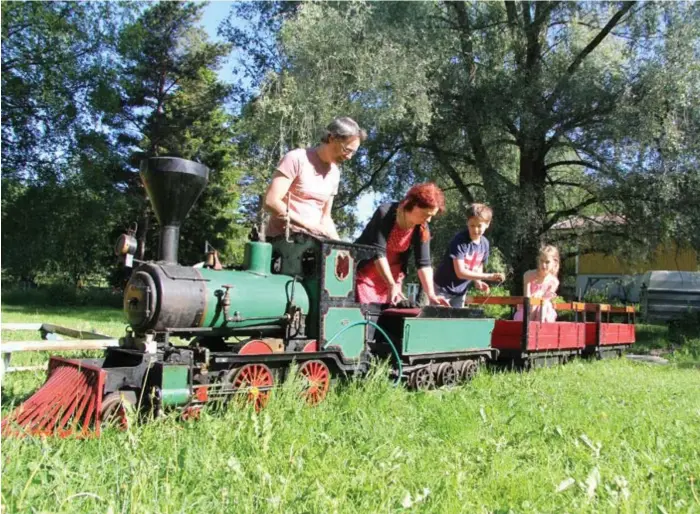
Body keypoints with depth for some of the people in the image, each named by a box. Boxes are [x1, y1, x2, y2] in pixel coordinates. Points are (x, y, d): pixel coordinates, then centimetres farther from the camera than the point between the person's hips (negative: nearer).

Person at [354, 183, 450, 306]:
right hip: (365, 273, -5)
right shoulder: (386, 213, -22)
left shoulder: (422, 229, -7)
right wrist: (392, 285, -32)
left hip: (392, 277, 5)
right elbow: (378, 251, -27)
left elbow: (424, 262, -7)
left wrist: (431, 294, -19)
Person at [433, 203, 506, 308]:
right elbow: (460, 272, -28)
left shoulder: (484, 244, -3)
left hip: (460, 292, 6)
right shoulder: (459, 241, -23)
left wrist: (478, 281, -9)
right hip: (443, 289, -6)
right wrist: (489, 277, -31)